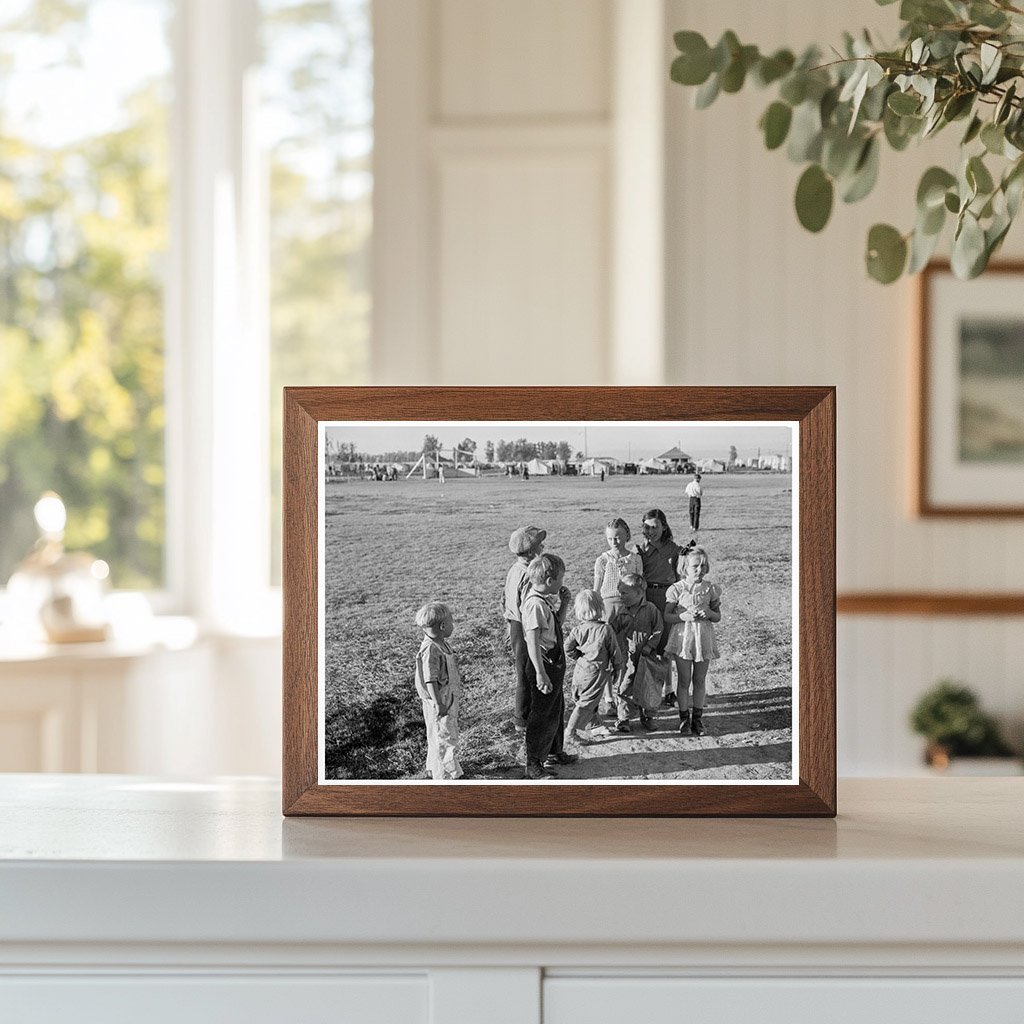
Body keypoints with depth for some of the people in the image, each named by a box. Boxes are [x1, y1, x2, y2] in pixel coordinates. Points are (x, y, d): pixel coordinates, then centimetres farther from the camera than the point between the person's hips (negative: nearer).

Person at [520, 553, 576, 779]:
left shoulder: (546, 599, 5)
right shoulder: (535, 604, -24)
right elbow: (532, 641, -26)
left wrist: (564, 604, 4)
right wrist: (541, 673, -27)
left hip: (555, 663, 10)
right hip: (544, 664, -10)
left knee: (557, 709, 24)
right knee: (543, 715, -1)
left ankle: (555, 752, 42)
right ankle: (533, 765, 9)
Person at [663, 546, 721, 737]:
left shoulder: (711, 589, 2)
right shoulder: (677, 589, -5)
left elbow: (718, 617, 9)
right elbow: (666, 616, -3)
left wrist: (709, 613, -13)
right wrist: (684, 616, -19)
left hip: (704, 637, 2)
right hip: (683, 636, -2)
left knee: (700, 680, 8)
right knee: (684, 680, 3)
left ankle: (697, 717, 19)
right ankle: (684, 717, 13)